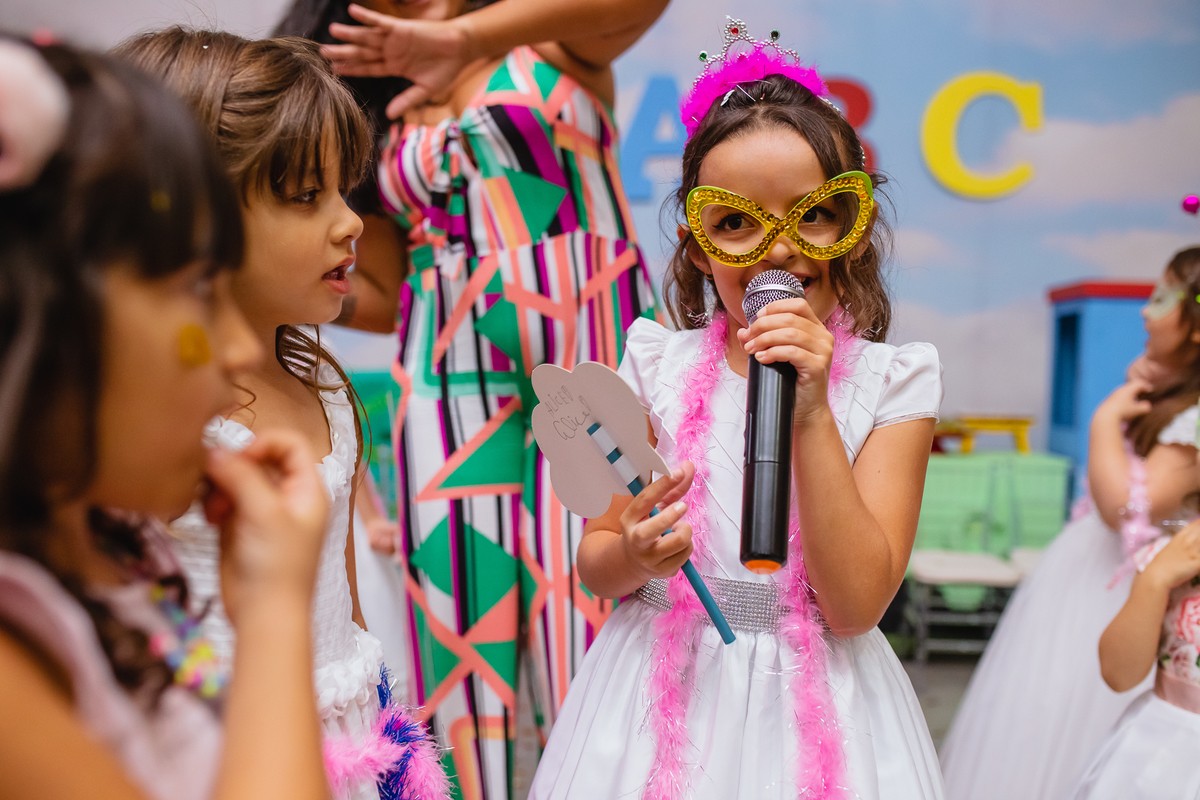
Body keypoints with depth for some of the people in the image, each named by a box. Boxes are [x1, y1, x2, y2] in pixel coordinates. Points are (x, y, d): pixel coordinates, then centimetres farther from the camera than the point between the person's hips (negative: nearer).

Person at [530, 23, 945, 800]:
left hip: (814, 704, -1)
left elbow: (856, 605, -17)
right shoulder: (660, 366, -4)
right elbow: (593, 562, 2)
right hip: (665, 693, 2)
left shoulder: (888, 384, -8)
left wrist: (811, 413, -23)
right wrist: (636, 557, -20)